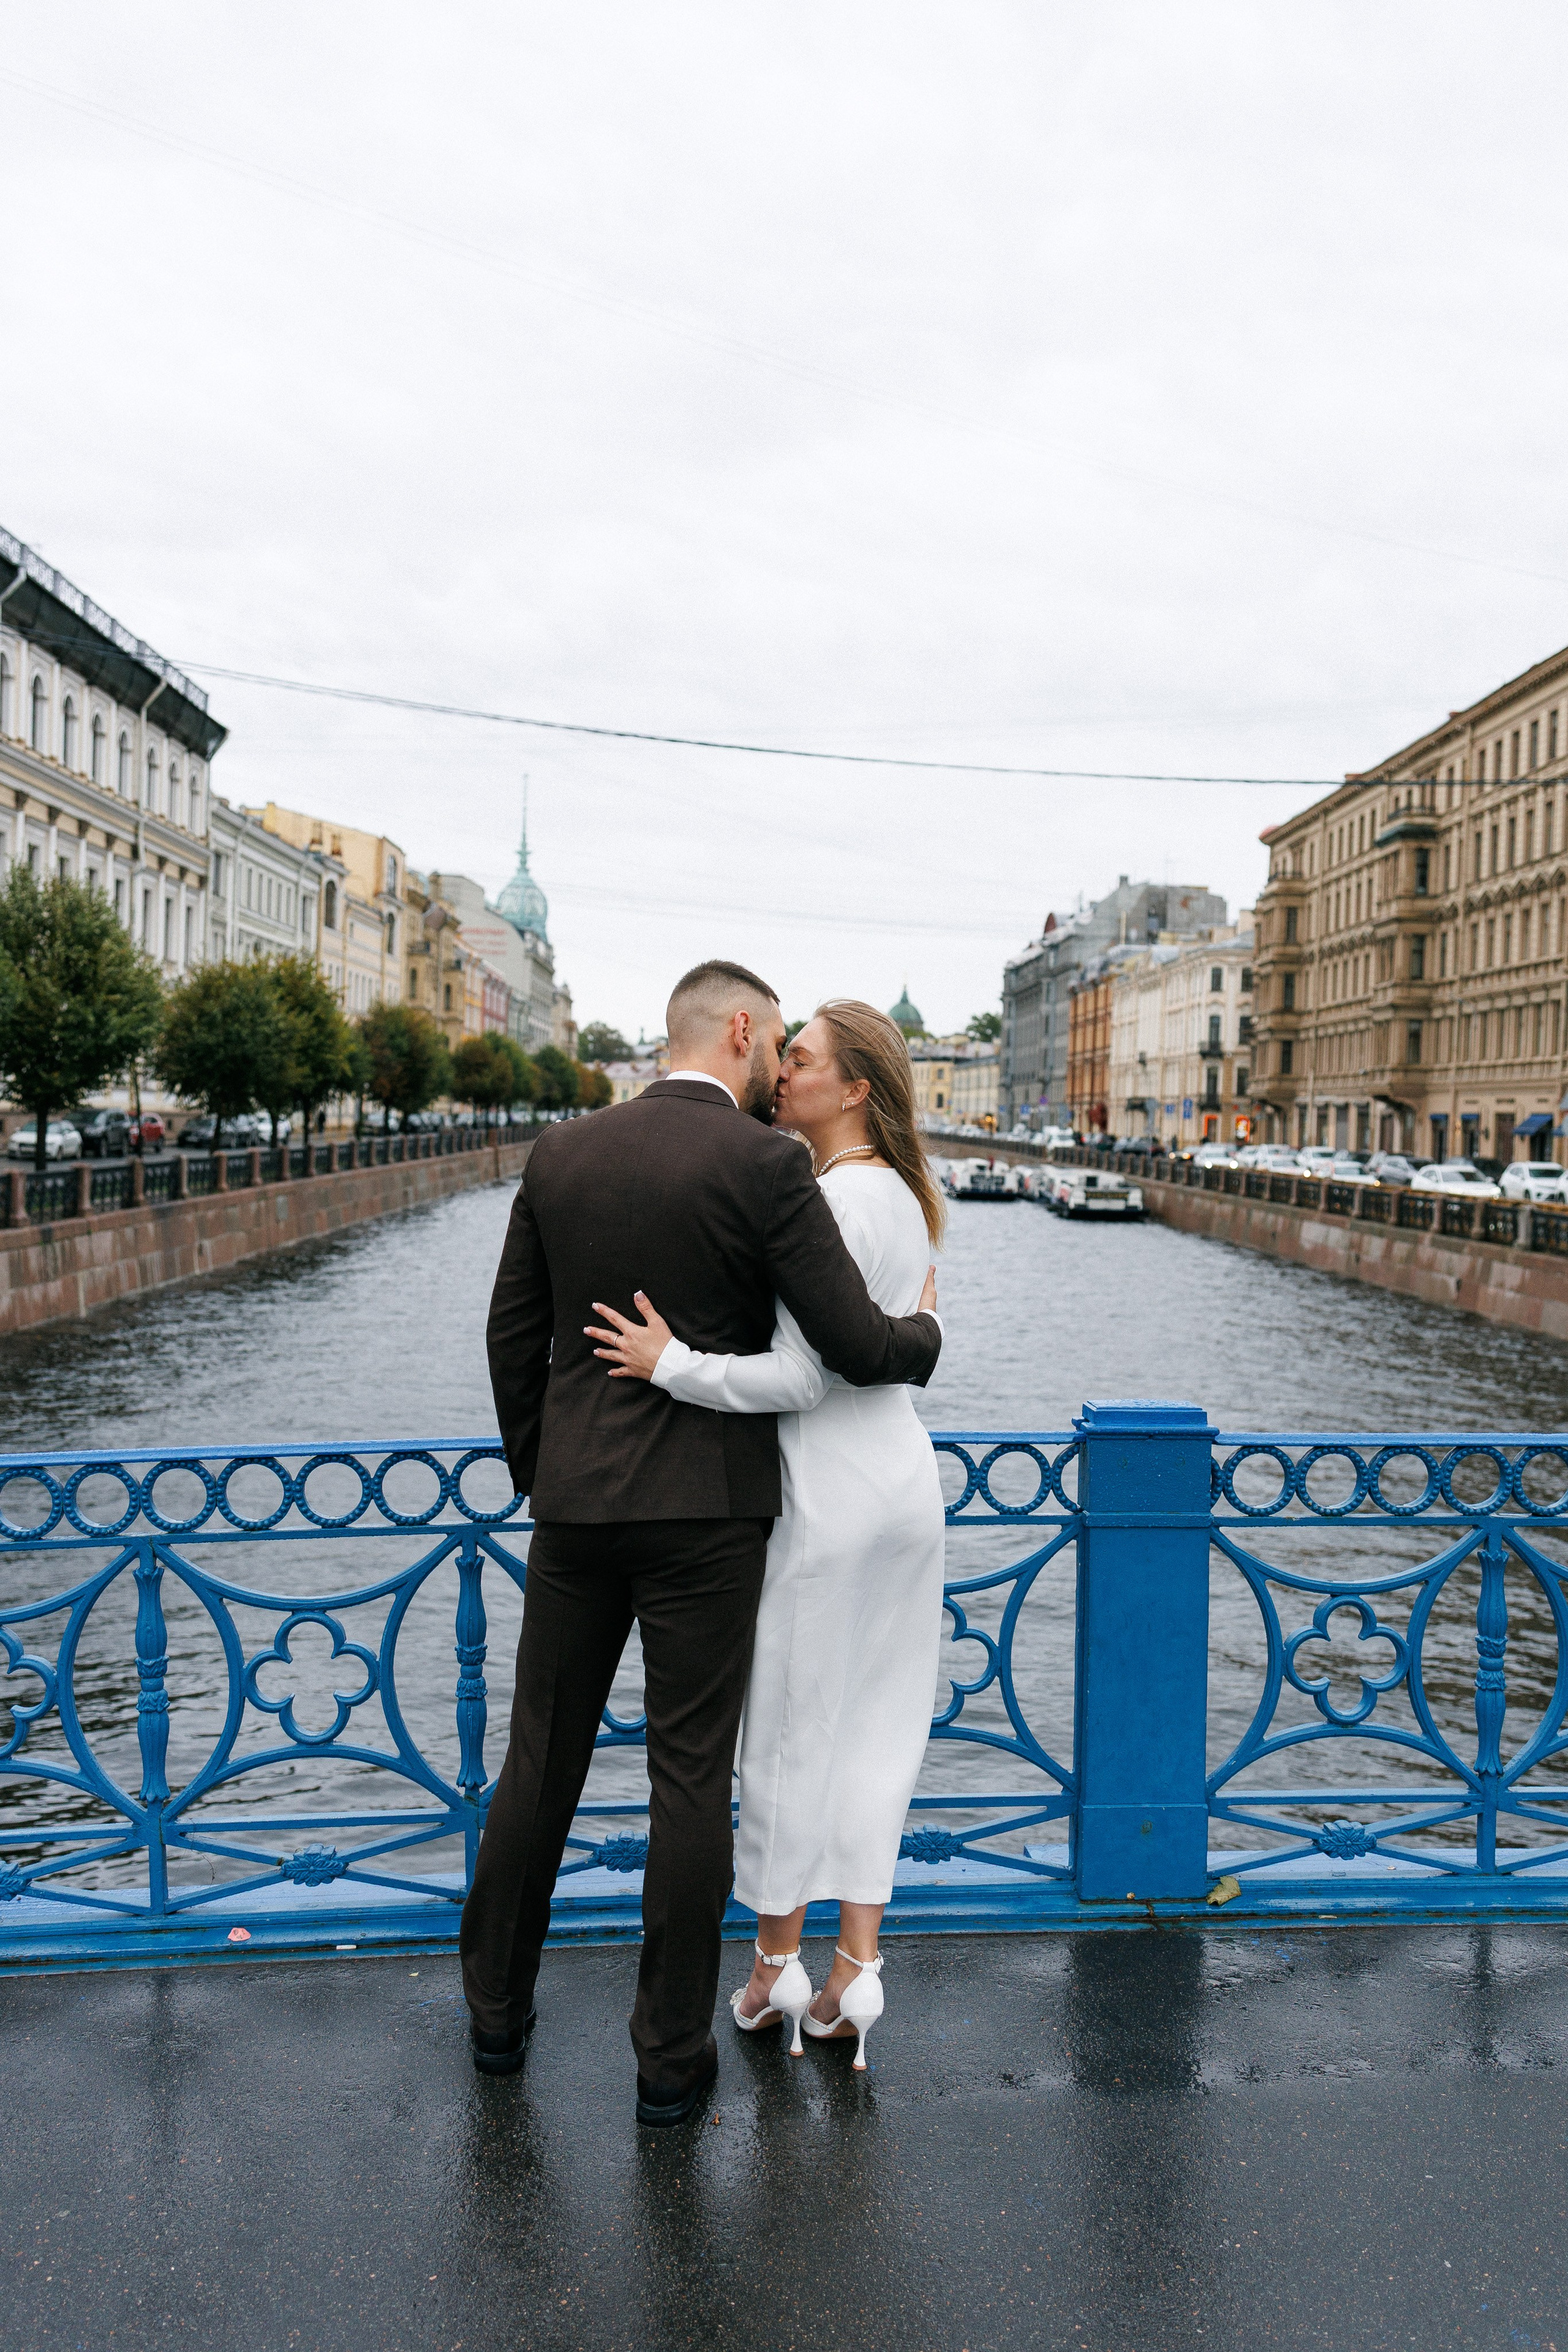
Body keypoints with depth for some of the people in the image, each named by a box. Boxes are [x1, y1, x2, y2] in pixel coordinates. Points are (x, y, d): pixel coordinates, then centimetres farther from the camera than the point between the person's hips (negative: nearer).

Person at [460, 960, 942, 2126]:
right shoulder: (765, 1163, -12)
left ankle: (499, 2009, 31)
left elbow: (515, 1332, 8)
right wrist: (925, 1331, 9)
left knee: (542, 1760, 16)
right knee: (691, 1780, 6)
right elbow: (859, 1346, -13)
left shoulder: (562, 1152, 3)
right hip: (705, 1511, -4)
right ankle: (671, 2055, 18)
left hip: (575, 1504, 4)